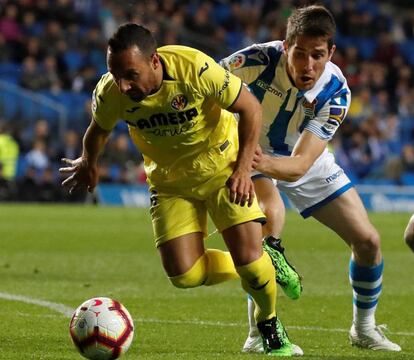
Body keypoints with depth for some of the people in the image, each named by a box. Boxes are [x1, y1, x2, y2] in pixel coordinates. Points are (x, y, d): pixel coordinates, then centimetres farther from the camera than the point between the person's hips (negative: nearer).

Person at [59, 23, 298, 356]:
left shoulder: (195, 68, -31)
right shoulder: (109, 94, -22)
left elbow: (251, 108, -17)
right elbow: (99, 130, 4)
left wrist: (243, 168, -24)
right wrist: (88, 165, 22)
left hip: (221, 166, -3)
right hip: (170, 180, 3)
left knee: (248, 254, -16)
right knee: (183, 275, -11)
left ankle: (271, 327, 15)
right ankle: (259, 265, 20)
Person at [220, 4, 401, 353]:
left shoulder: (335, 91, -28)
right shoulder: (258, 60, -34)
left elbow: (300, 165, -35)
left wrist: (266, 163, -55)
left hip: (304, 161, 3)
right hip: (249, 152, -3)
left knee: (368, 240, -3)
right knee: (267, 214, -35)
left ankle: (364, 328, 25)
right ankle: (260, 333, -21)